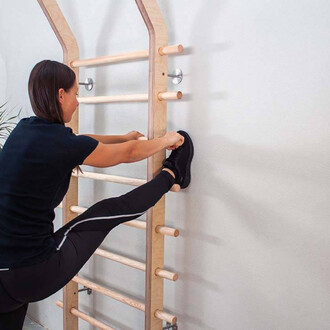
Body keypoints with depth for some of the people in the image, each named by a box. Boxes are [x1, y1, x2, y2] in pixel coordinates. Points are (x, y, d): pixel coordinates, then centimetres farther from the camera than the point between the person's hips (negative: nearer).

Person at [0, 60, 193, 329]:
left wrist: (125, 137, 38)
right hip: (35, 274, -7)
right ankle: (173, 173, 29)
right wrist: (166, 141, 19)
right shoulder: (58, 142, -17)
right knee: (110, 211, 8)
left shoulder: (25, 129, 5)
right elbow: (127, 154, 0)